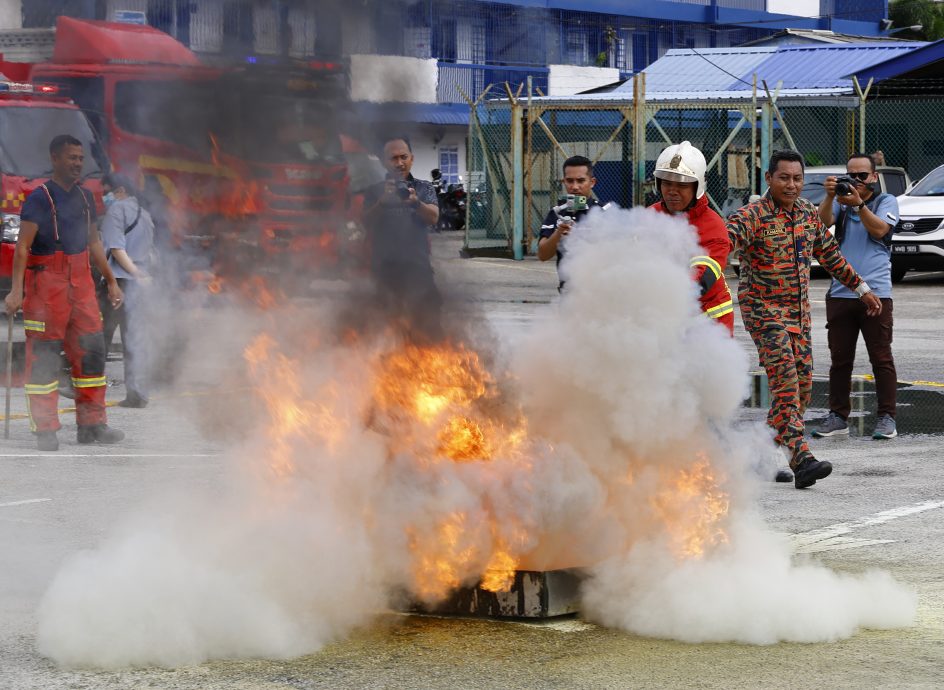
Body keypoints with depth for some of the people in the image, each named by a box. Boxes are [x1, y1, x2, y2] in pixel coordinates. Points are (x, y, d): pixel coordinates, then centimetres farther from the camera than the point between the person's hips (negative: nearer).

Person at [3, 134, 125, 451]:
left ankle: (92, 424, 14)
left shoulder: (84, 197, 14)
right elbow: (23, 245, -16)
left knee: (91, 350, 6)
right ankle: (46, 430, 0)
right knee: (44, 356, -4)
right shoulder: (40, 198, -9)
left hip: (80, 282, 7)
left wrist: (111, 281, 25)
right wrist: (16, 290, -25)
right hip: (46, 282, -7)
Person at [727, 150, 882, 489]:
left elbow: (830, 254, 20)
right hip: (764, 309, -7)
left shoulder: (809, 214, 8)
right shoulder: (753, 216, -14)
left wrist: (862, 289, 24)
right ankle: (801, 458, -26)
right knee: (785, 380, -17)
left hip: (799, 309, 7)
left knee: (802, 382, 6)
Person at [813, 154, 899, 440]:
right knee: (840, 359, 6)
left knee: (881, 358, -2)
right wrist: (830, 196, -26)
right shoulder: (841, 201, 12)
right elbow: (824, 221, -8)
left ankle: (887, 418, 0)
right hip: (840, 294, 3)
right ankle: (838, 417, 13)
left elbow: (879, 230, -11)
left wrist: (858, 204, -23)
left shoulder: (887, 202, 6)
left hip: (876, 293, -3)